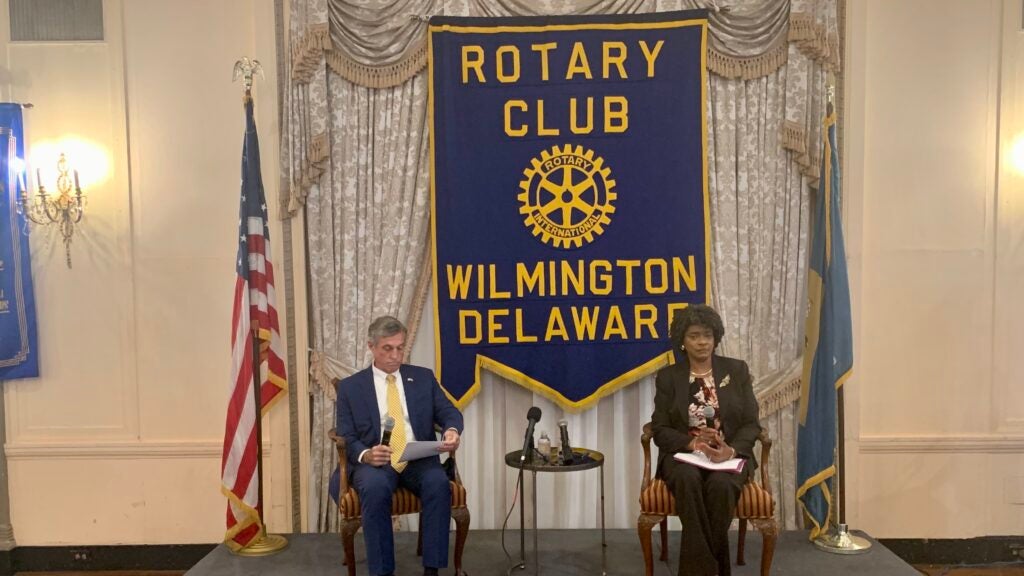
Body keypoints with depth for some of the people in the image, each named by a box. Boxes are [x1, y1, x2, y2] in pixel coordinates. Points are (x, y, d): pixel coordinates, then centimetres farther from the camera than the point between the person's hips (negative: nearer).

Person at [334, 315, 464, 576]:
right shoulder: (350, 386, 8)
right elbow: (347, 437, 2)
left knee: (438, 482, -31)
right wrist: (365, 455, -21)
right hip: (375, 462, -1)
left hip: (419, 459, 2)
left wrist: (452, 430, -20)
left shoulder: (423, 377, 13)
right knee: (375, 487, -35)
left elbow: (449, 412, 6)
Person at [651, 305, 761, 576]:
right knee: (688, 479, -35)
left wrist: (731, 450, -18)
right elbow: (660, 429, 1)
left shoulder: (737, 370, 6)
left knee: (720, 484, -34)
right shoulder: (667, 376, 5)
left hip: (730, 453, 0)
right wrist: (693, 444, -19)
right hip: (682, 453, 0)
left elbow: (751, 423, 2)